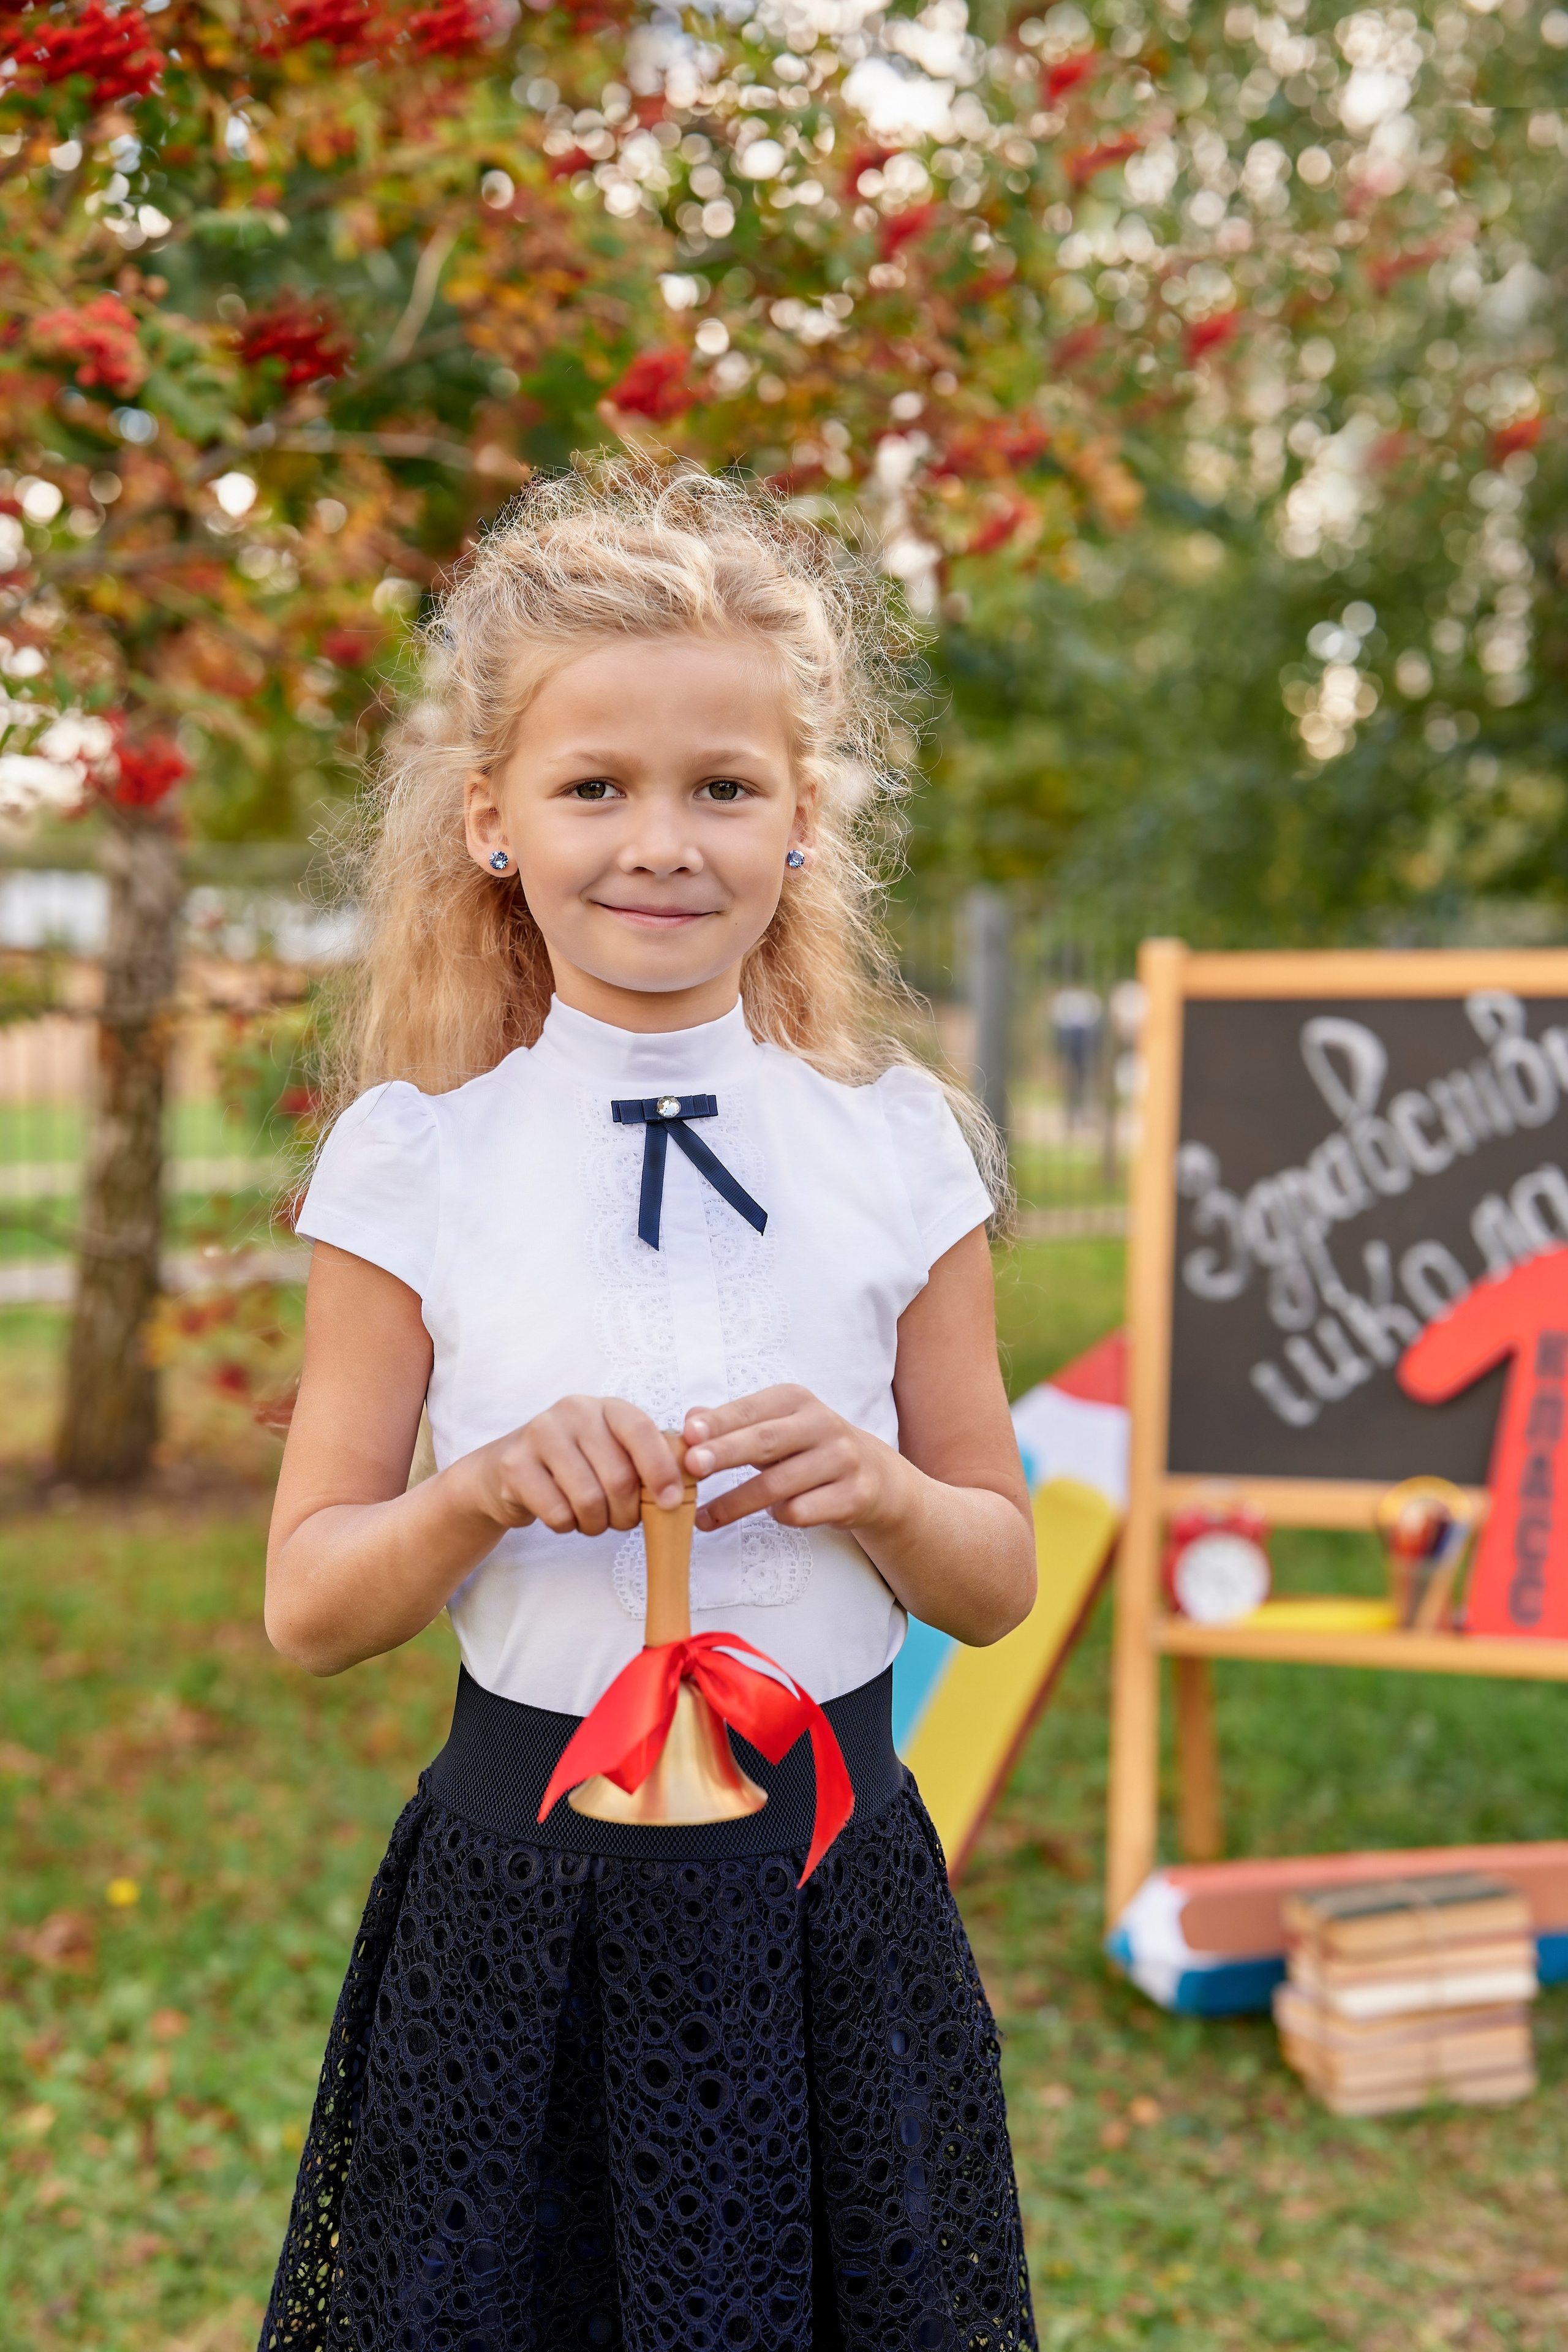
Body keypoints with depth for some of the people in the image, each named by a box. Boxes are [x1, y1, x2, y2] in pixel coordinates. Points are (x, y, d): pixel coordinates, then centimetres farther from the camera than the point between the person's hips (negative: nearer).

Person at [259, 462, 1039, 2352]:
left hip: (834, 1899, 1)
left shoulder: (897, 1147, -1)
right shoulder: (411, 1158, -4)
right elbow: (306, 1607, -1)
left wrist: (875, 1487, -16)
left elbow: (1000, 1578, 5)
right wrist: (484, 1492, -20)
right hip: (519, 1899, -1)